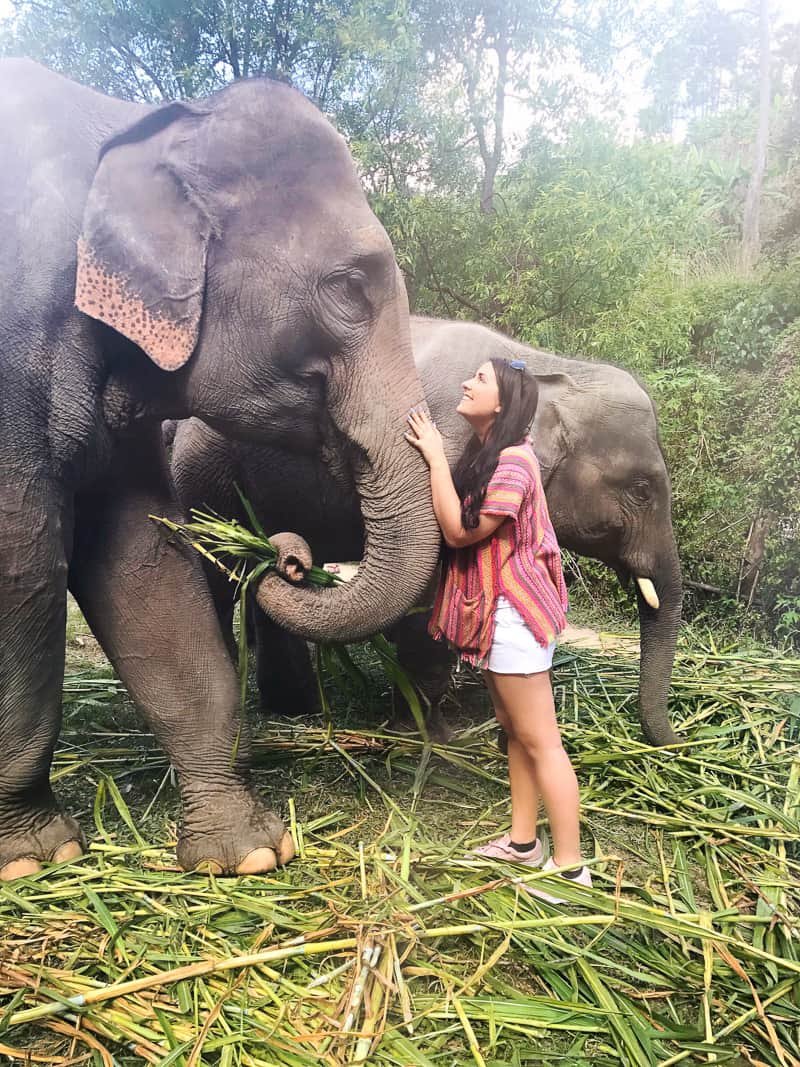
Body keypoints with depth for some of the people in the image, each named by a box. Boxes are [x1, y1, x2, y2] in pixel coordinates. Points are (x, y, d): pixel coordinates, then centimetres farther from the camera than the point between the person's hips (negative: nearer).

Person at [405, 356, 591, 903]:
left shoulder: (511, 461, -20)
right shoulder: (486, 451, 12)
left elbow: (459, 530, -19)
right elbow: (460, 523, 9)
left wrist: (435, 457, -15)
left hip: (513, 612, -10)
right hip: (495, 612, 10)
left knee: (540, 741, -3)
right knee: (515, 731, 17)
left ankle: (570, 867, 8)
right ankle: (523, 840, 30)